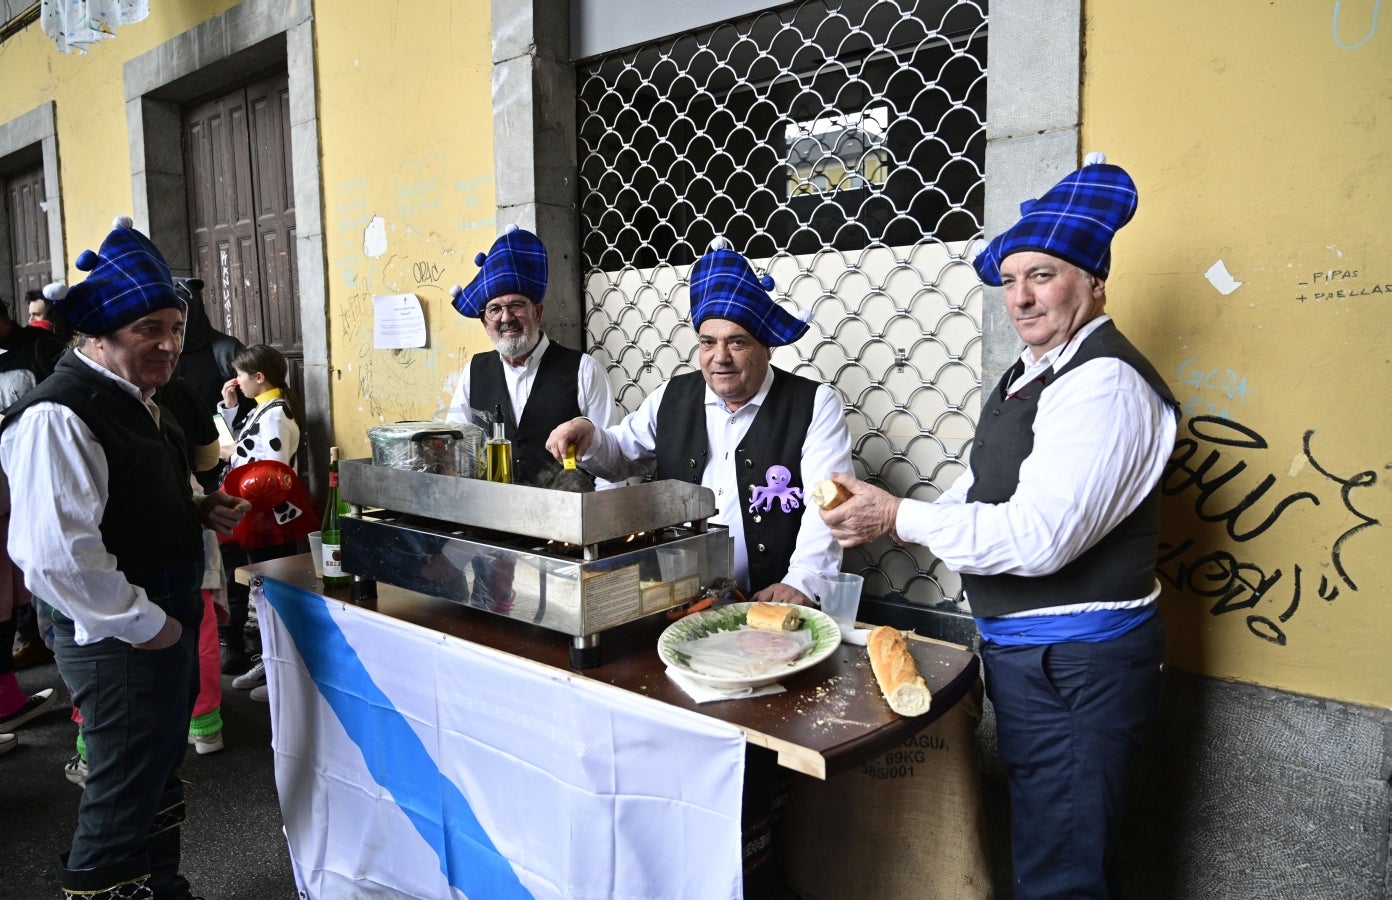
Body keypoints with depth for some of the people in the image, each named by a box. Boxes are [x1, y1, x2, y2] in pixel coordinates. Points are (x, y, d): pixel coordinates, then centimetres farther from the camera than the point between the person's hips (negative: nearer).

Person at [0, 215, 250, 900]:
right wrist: (143, 625, -20)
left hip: (167, 623, 10)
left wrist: (199, 510, 5)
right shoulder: (58, 417, -22)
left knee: (159, 775, 24)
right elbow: (58, 557, -30)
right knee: (123, 798, 5)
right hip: (121, 641, -10)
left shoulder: (139, 402, 10)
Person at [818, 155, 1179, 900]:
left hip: (1078, 663, -10)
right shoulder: (1029, 374, 12)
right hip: (1022, 649, 10)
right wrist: (883, 520, 3)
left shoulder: (1104, 382, -20)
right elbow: (980, 490, 18)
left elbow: (1036, 537, -28)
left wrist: (899, 518, -21)